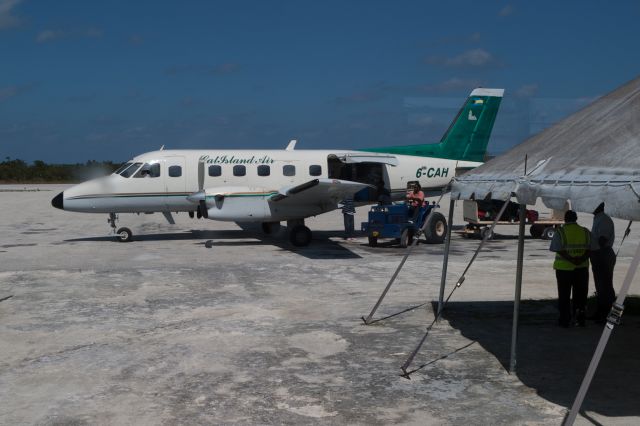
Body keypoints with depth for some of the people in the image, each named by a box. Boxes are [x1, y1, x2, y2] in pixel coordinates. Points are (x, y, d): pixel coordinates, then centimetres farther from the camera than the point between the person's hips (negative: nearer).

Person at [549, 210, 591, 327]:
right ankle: (580, 317, 10)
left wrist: (571, 260, -19)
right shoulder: (586, 232, 5)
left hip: (564, 268, -3)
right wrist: (581, 259, -15)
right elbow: (589, 249, -2)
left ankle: (565, 320, 9)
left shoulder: (560, 232, -7)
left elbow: (559, 250, -16)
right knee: (580, 295, 13)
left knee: (564, 295, 6)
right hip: (582, 268, 3)